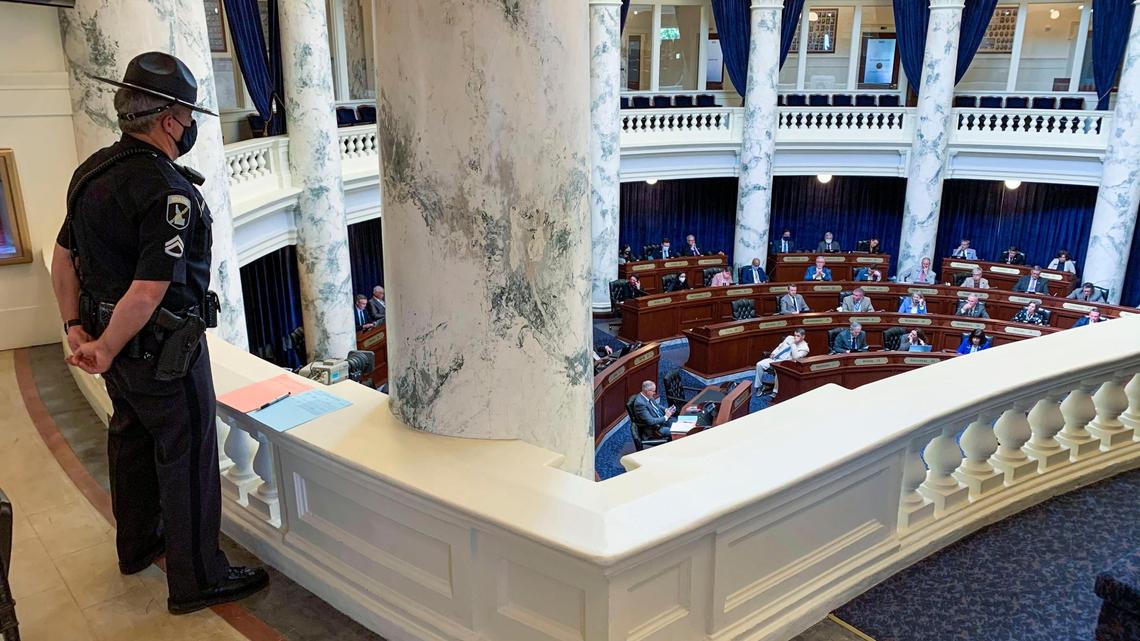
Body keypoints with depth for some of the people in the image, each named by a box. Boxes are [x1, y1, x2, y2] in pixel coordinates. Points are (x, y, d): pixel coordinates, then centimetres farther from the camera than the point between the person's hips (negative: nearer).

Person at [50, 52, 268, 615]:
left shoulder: (94, 170, 4)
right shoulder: (168, 191, -25)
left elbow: (63, 256, 10)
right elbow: (148, 292, -29)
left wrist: (76, 327, 8)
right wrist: (104, 353, -17)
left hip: (116, 339, 9)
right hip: (163, 349, -9)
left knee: (131, 441, 23)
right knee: (187, 458, 3)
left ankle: (137, 545, 43)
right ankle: (196, 579, 16)